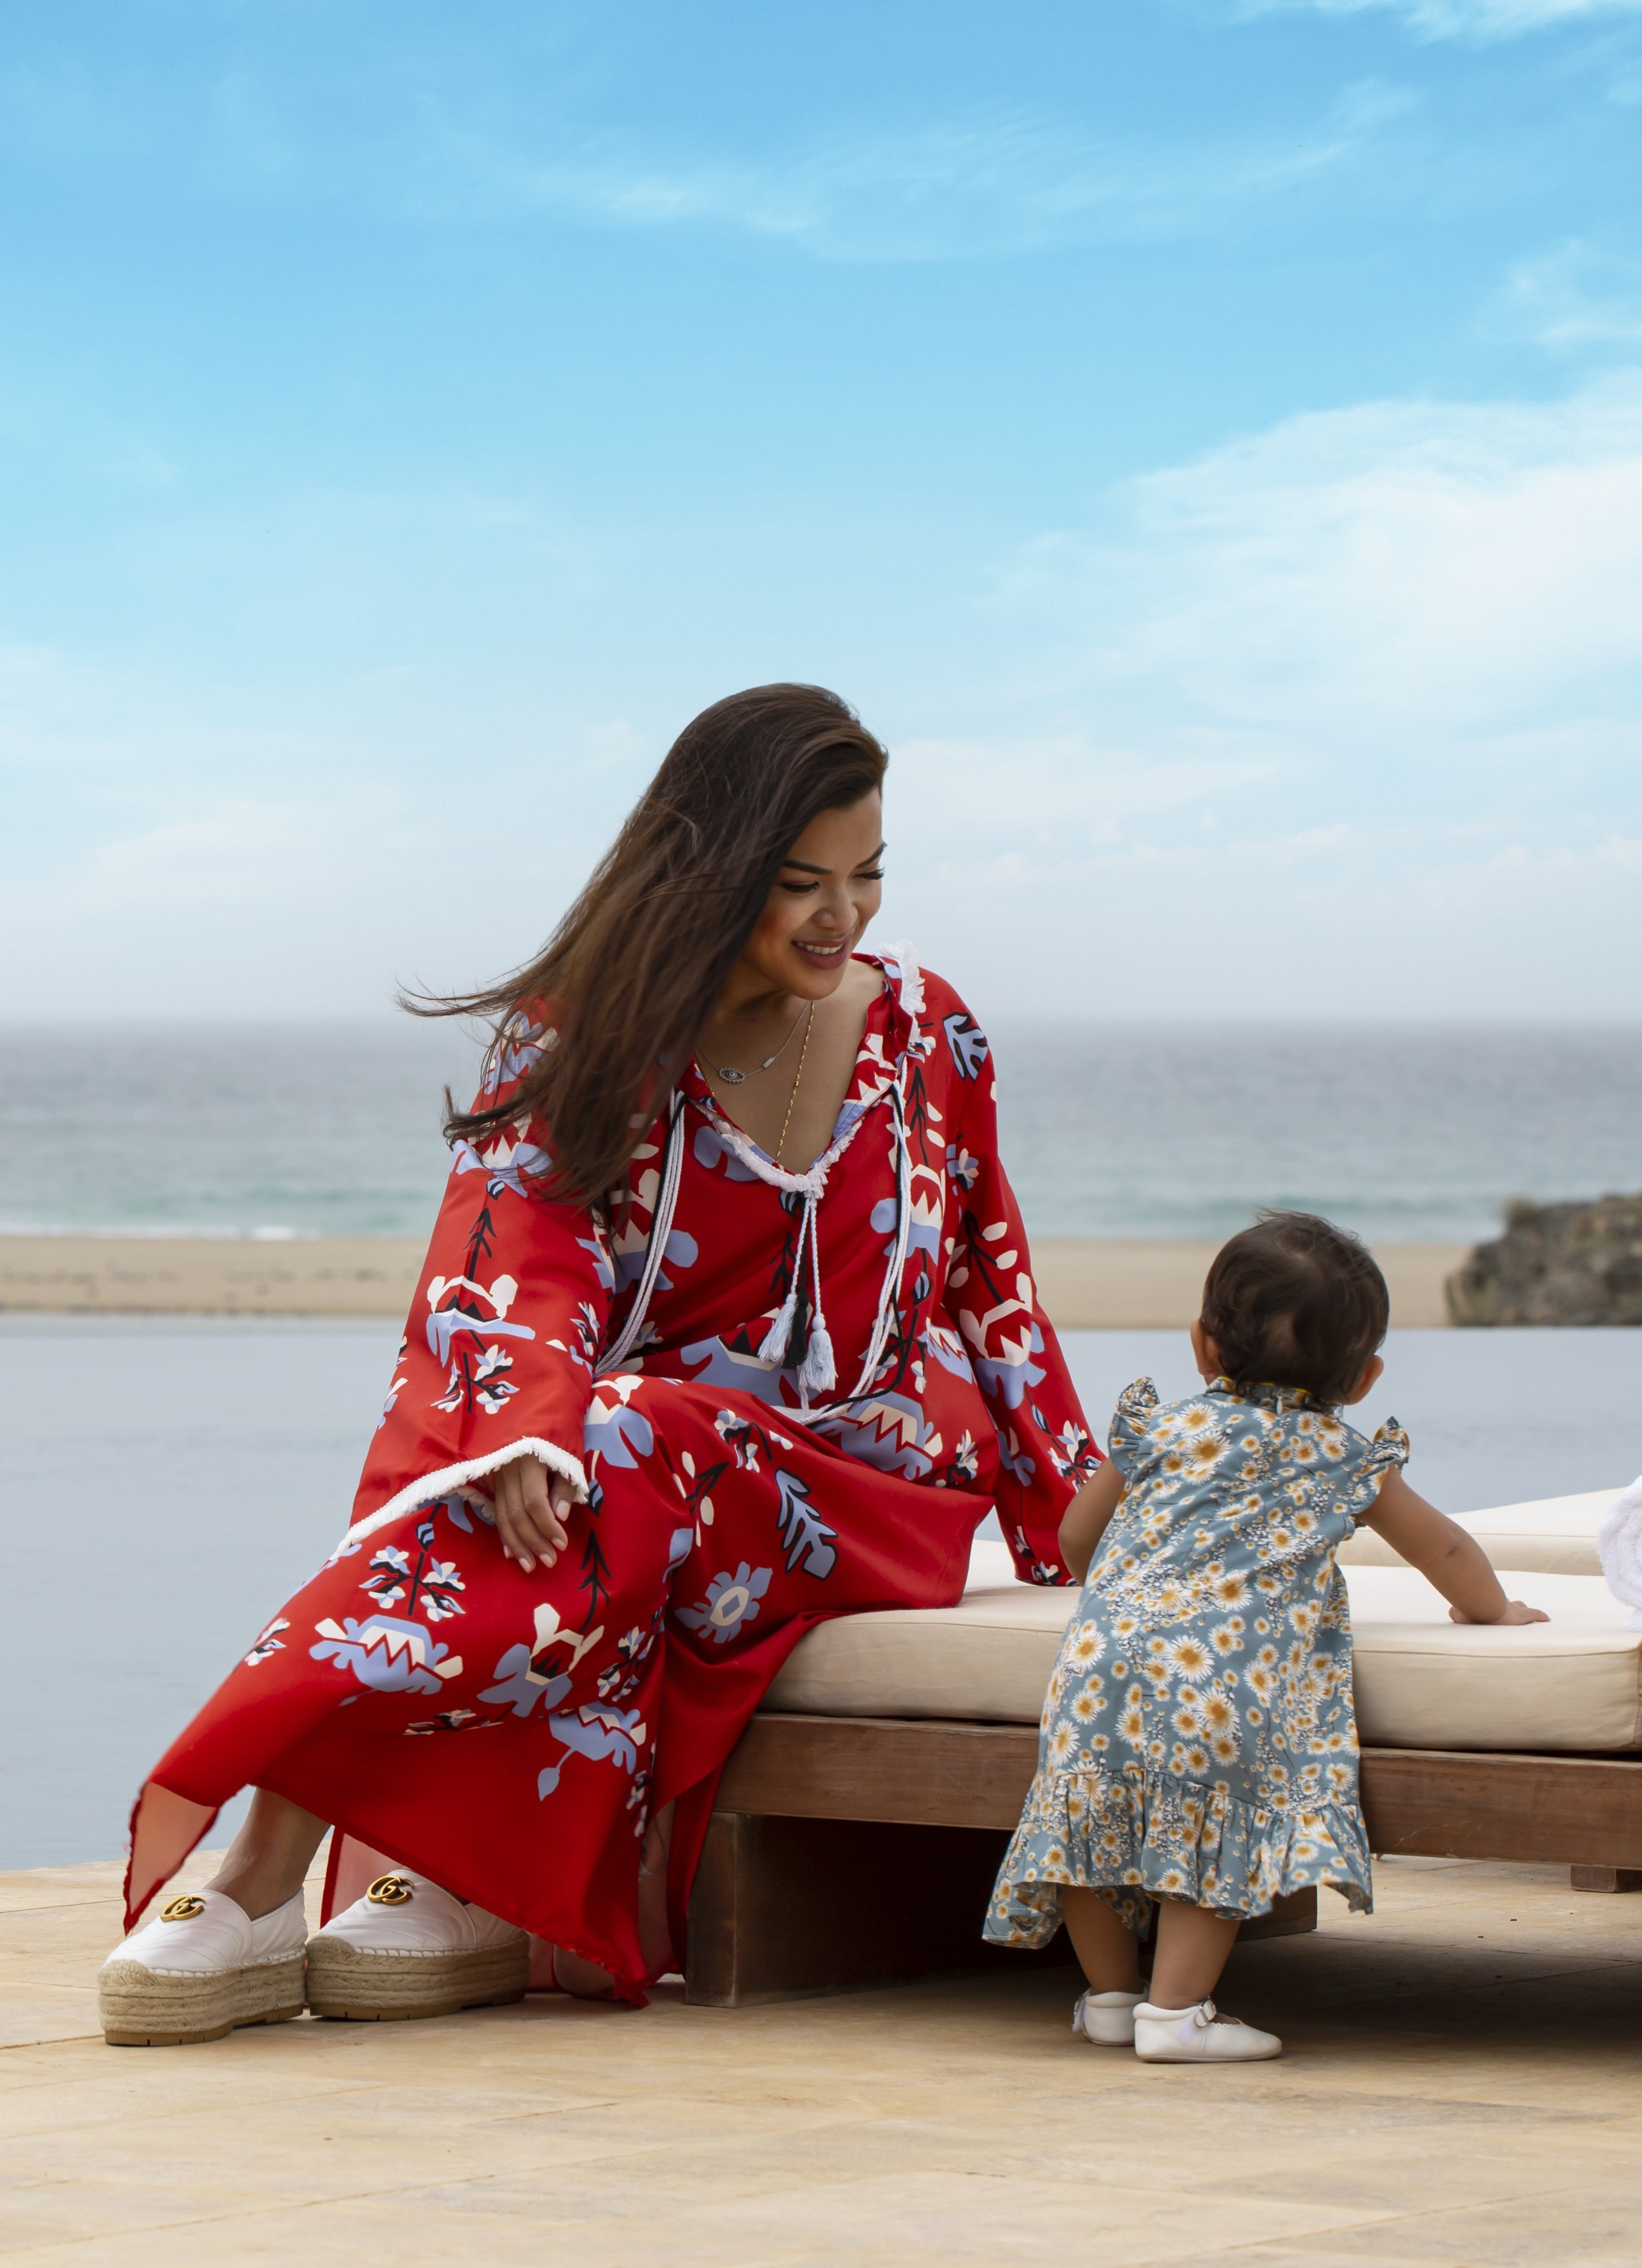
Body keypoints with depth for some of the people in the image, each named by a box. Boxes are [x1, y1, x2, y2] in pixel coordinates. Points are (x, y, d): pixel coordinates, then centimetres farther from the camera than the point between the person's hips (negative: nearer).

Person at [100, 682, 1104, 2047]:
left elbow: (993, 1287, 18)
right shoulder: (580, 1039, 2)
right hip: (635, 1465, 0)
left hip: (877, 1494, 0)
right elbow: (524, 1272, -13)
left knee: (625, 1449, -33)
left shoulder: (926, 1032, 10)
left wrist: (1083, 1523, 10)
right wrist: (529, 1428, -34)